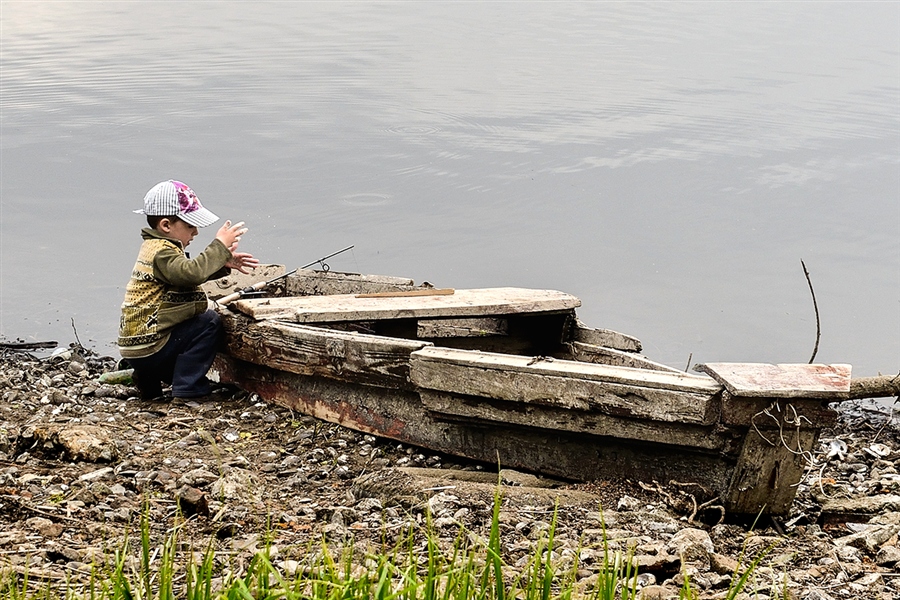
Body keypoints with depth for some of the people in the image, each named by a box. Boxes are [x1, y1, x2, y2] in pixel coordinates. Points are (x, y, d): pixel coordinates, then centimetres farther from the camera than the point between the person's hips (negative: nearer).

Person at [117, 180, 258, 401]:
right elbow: (192, 273, -33)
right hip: (148, 347, -10)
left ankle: (149, 379, 19)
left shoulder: (155, 247, 15)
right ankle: (188, 390, -10)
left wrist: (225, 263, 6)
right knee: (209, 323, -11)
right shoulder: (162, 252, -17)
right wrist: (220, 245, -23)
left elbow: (188, 271, 21)